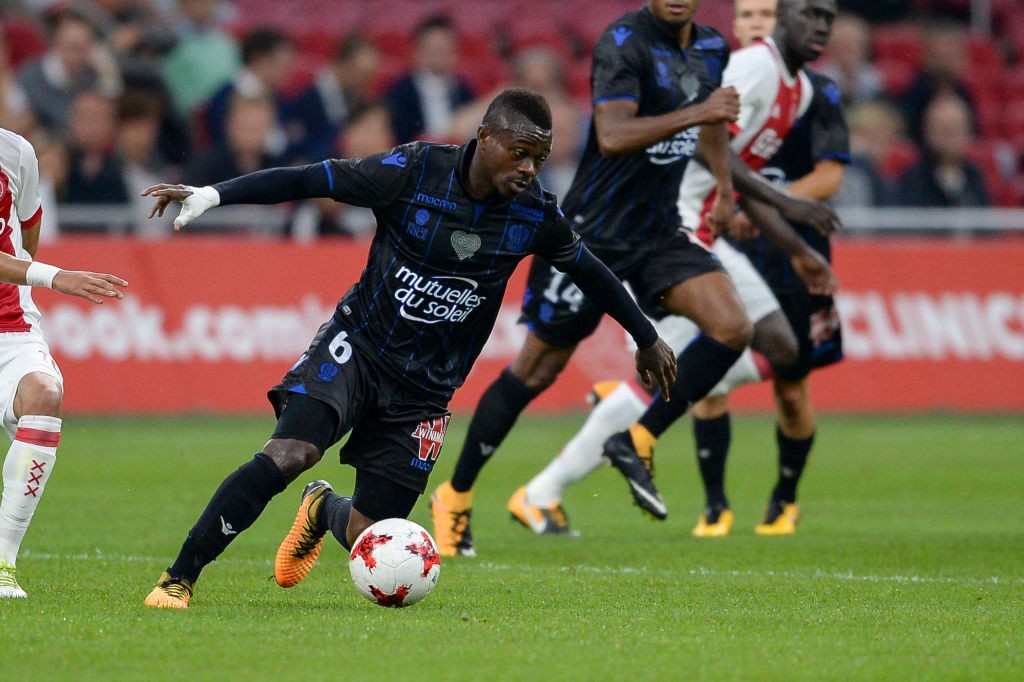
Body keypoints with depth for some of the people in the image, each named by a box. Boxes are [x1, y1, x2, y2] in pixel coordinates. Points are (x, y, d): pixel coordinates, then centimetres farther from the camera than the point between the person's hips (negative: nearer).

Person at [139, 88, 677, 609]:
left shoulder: (535, 215, -5)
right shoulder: (415, 171, -15)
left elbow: (587, 269, 13)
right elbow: (309, 180, -14)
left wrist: (646, 338, 25)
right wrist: (212, 194, -24)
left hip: (425, 387, 3)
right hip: (357, 347, -3)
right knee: (288, 454, -29)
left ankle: (324, 512, 38)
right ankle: (179, 578, -20)